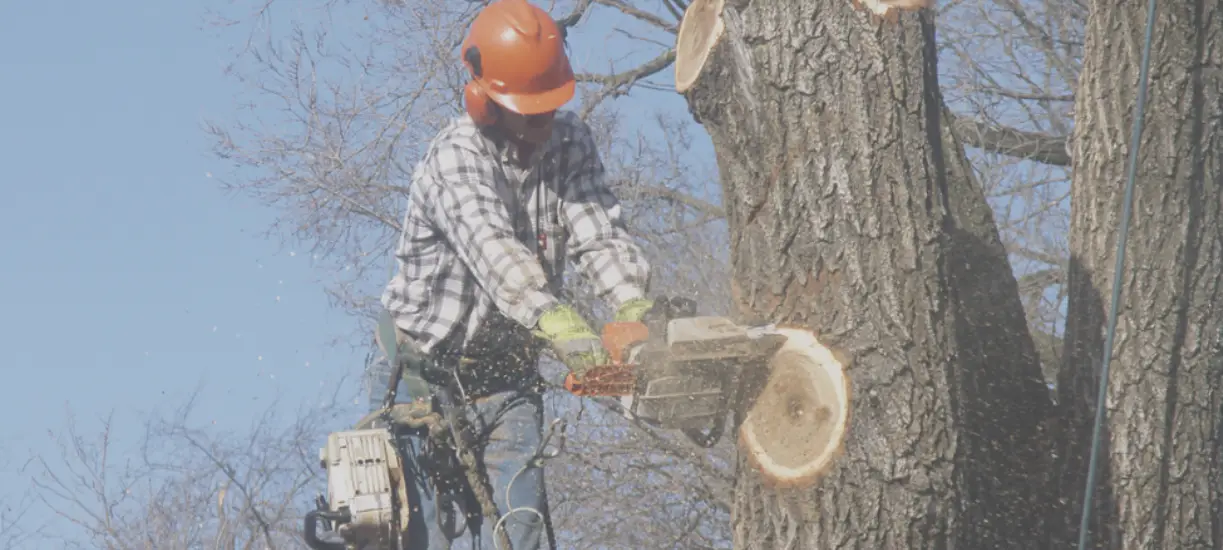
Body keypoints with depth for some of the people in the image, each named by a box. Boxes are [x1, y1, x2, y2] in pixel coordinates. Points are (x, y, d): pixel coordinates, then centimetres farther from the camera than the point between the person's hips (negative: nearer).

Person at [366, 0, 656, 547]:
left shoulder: (570, 143, -1)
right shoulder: (455, 158, -21)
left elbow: (600, 234, -13)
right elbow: (493, 246, -38)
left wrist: (637, 311, -34)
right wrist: (559, 323, -55)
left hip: (507, 377, 5)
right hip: (425, 375, -5)